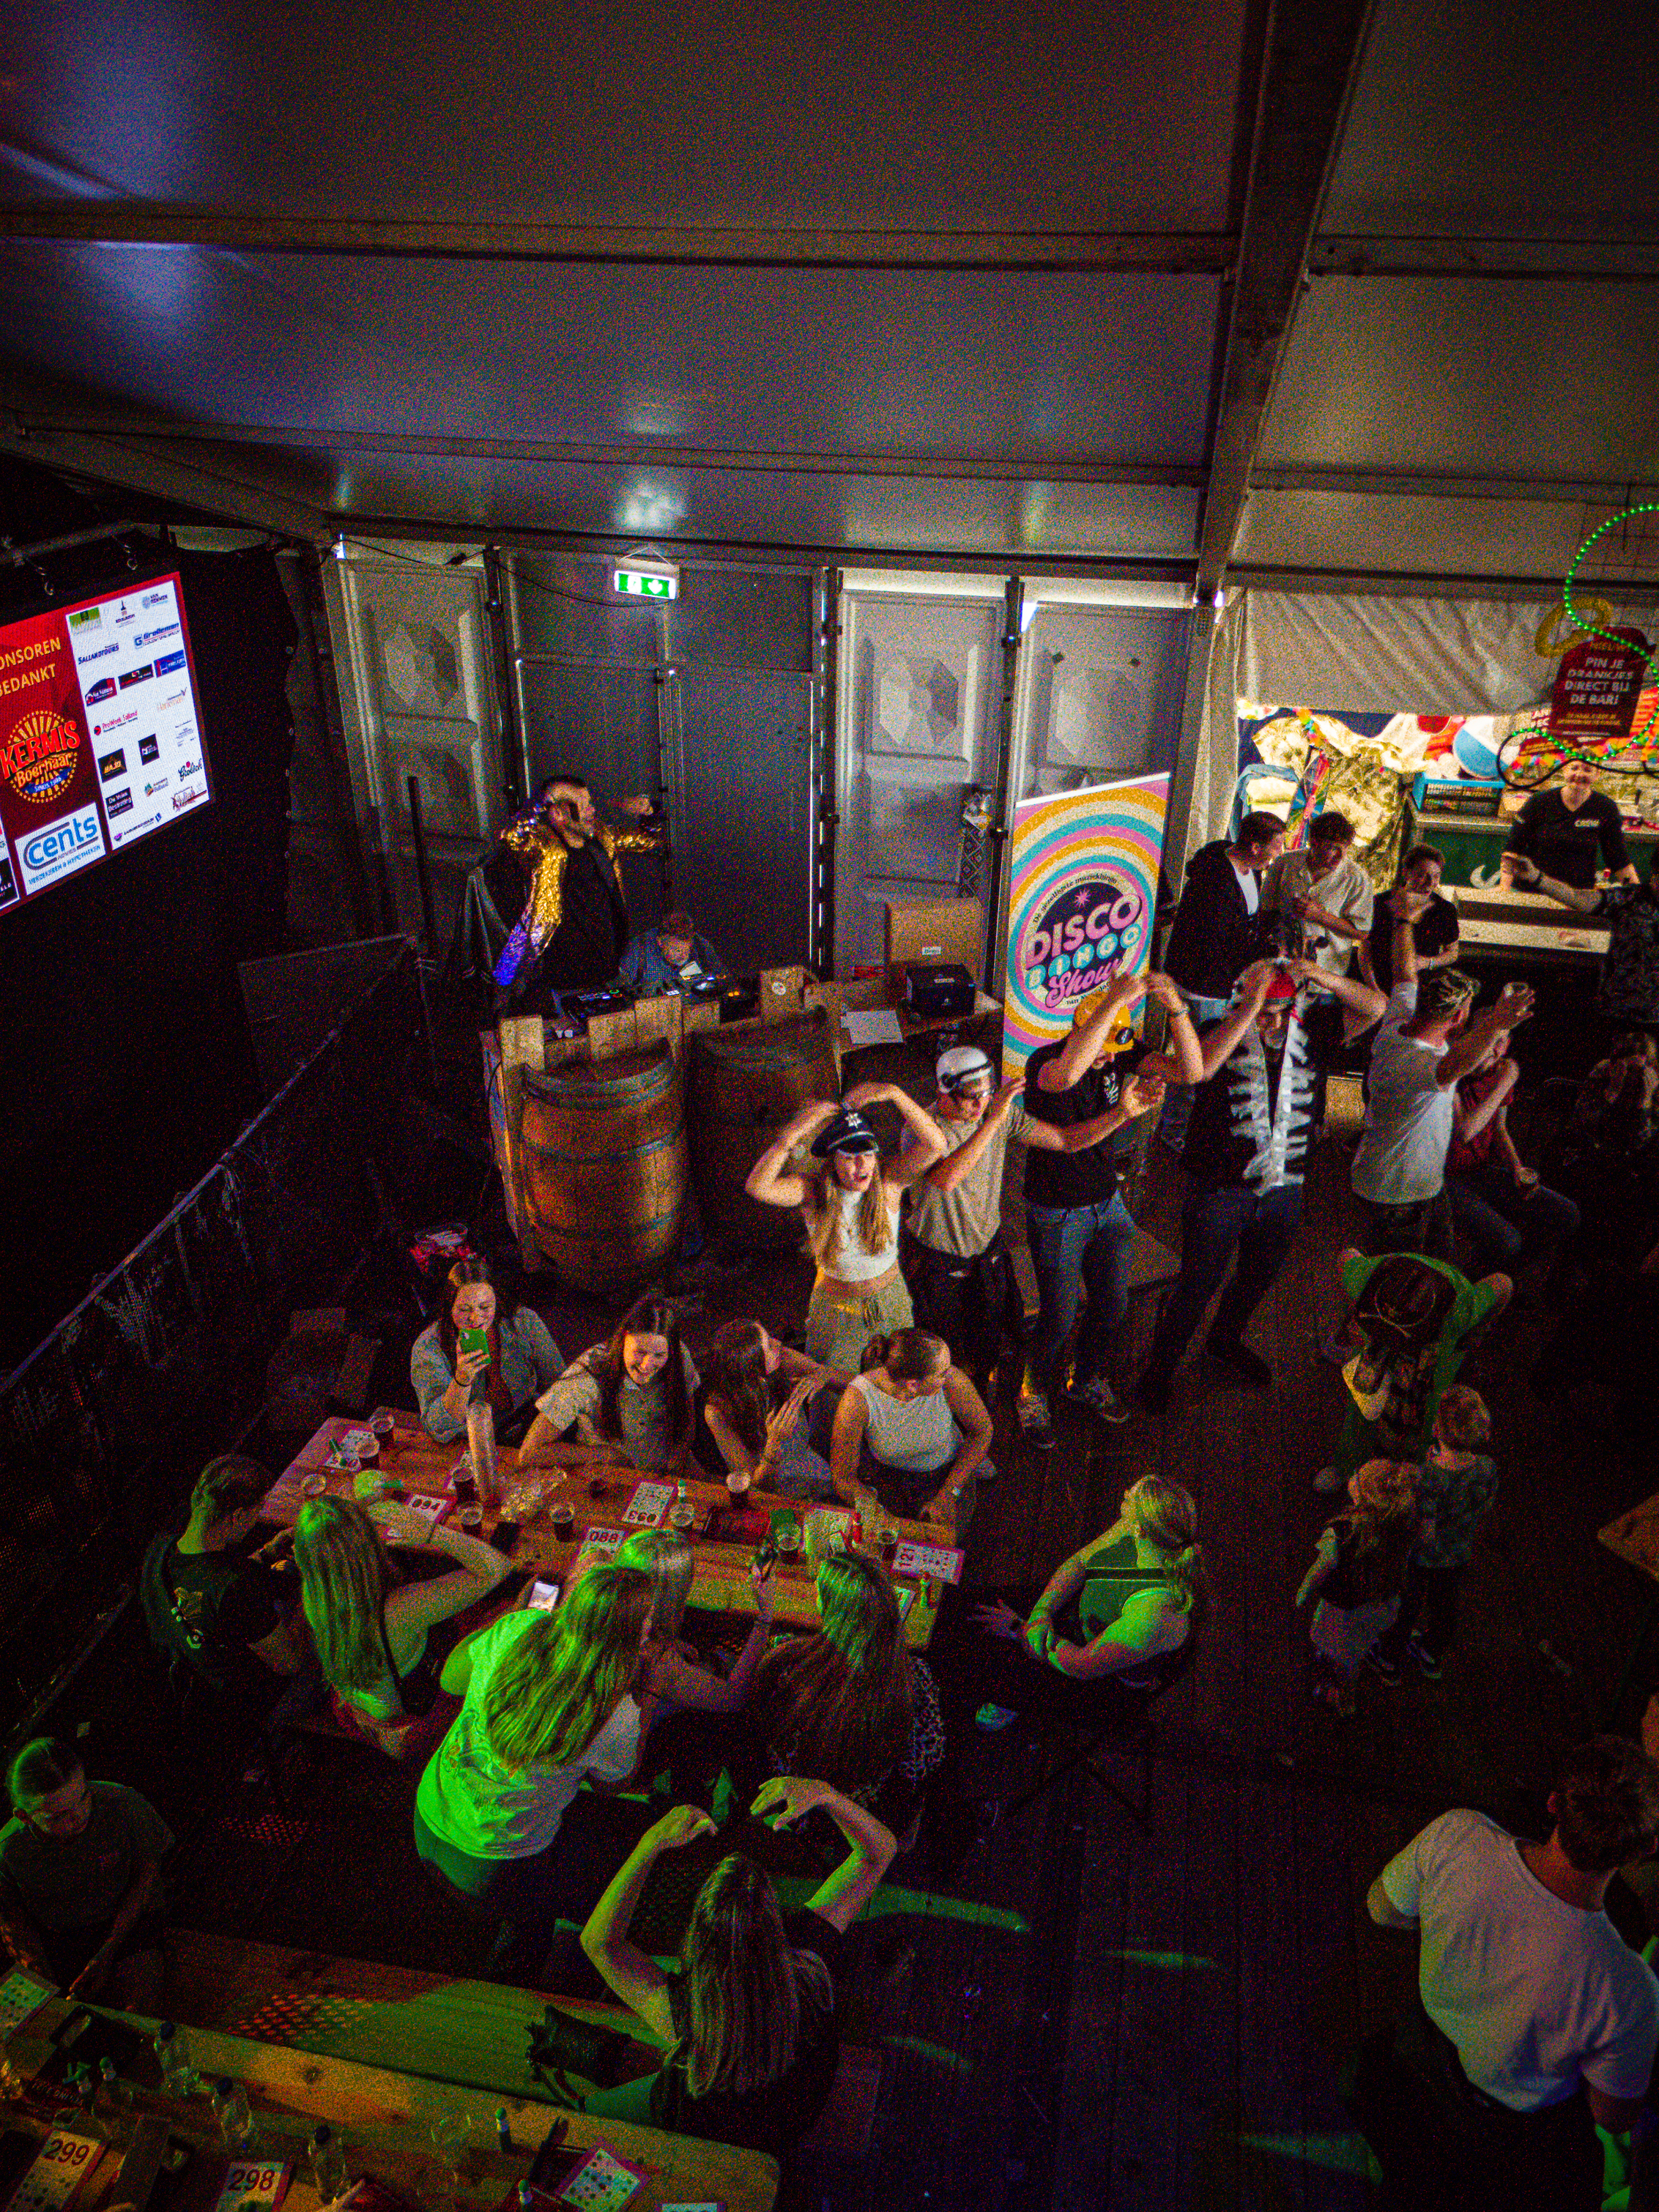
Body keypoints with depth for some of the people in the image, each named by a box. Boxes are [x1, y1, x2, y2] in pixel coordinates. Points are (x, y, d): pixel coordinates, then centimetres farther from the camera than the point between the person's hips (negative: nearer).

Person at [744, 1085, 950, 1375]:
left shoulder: (888, 1180, -21)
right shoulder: (813, 1192, -23)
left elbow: (936, 1144, -36)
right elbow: (756, 1187, -41)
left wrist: (894, 1093, -45)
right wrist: (792, 1133, -51)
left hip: (890, 1299, 1)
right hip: (837, 1307, -1)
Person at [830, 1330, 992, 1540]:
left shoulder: (951, 1381, -31)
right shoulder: (857, 1400, -33)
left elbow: (983, 1430, -11)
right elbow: (843, 1478, -20)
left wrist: (948, 1494, -13)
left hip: (946, 1471, 1)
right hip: (886, 1472, -1)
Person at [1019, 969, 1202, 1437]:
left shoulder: (1120, 1057, -7)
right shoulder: (1045, 1062, -24)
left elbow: (1191, 1071, -18)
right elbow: (1067, 1073, -51)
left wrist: (1177, 1008, -34)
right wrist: (1115, 999, -51)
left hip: (1108, 1204, 6)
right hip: (1056, 1214, -6)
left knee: (1112, 1304, 16)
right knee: (1058, 1319, 2)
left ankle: (1085, 1381, 44)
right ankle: (1034, 1394, 31)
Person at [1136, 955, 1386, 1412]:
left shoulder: (1312, 1029, -4)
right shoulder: (1224, 1034, -15)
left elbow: (1375, 1006, -7)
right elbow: (1201, 1067, -37)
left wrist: (1325, 978, -24)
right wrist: (1248, 1010, -37)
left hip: (1284, 1186, 5)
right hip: (1222, 1188, -5)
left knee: (1260, 1275, 26)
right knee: (1199, 1284, 5)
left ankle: (1225, 1340, 53)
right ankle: (1159, 1370, 24)